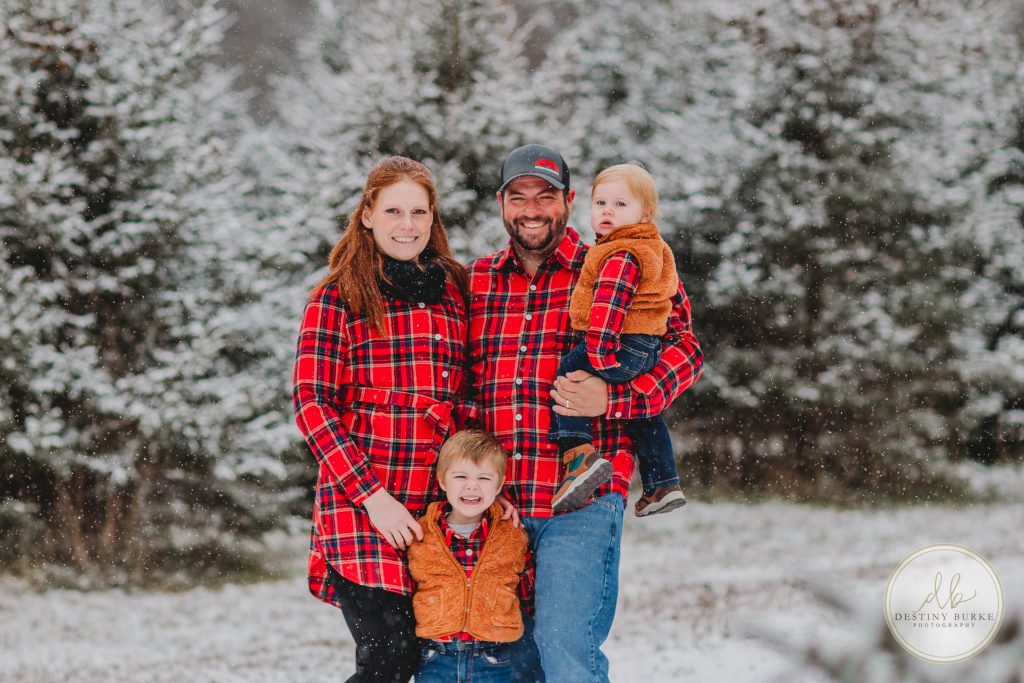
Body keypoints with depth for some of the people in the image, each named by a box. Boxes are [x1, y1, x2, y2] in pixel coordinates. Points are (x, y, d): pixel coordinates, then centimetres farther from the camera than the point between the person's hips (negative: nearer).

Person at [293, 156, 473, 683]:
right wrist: (372, 494, -13)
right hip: (361, 502, -4)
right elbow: (311, 403, -5)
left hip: (440, 502, 5)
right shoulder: (338, 298, 1)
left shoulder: (456, 290, 15)